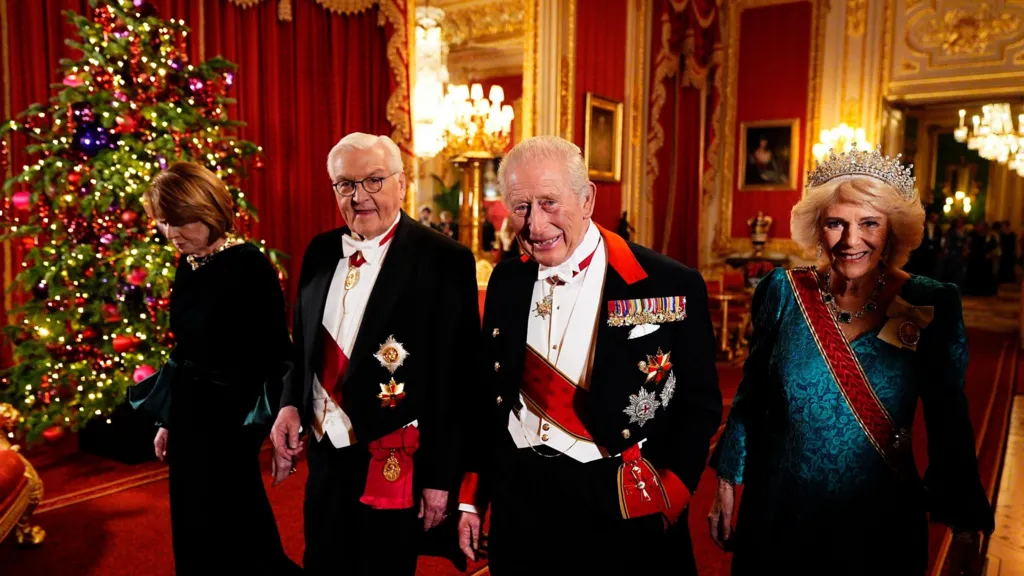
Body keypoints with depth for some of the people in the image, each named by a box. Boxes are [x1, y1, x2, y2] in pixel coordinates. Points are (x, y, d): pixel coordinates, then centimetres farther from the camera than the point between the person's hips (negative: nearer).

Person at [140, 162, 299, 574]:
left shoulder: (250, 266, -18)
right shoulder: (187, 266, 4)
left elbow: (276, 353, -17)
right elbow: (185, 350, 11)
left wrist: (272, 424, -16)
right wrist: (169, 420, 15)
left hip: (230, 415, -8)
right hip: (188, 411, 8)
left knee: (219, 528, 4)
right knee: (191, 528, 18)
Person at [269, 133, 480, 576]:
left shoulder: (444, 261, -14)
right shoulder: (321, 252, 5)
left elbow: (457, 379, -14)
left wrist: (440, 476, -13)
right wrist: (290, 404, -1)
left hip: (393, 464, -5)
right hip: (324, 456, 6)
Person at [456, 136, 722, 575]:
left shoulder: (670, 287, -13)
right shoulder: (507, 281, 1)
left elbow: (699, 406, -6)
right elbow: (488, 392, 7)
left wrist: (665, 500, -12)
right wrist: (471, 497, 8)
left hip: (619, 512, -3)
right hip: (517, 499, 4)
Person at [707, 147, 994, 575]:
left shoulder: (932, 306, -9)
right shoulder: (784, 291, -8)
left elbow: (948, 425, -2)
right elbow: (751, 395, 1)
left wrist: (966, 529, -3)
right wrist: (727, 484, 5)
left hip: (881, 523, 0)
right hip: (777, 515, 1)